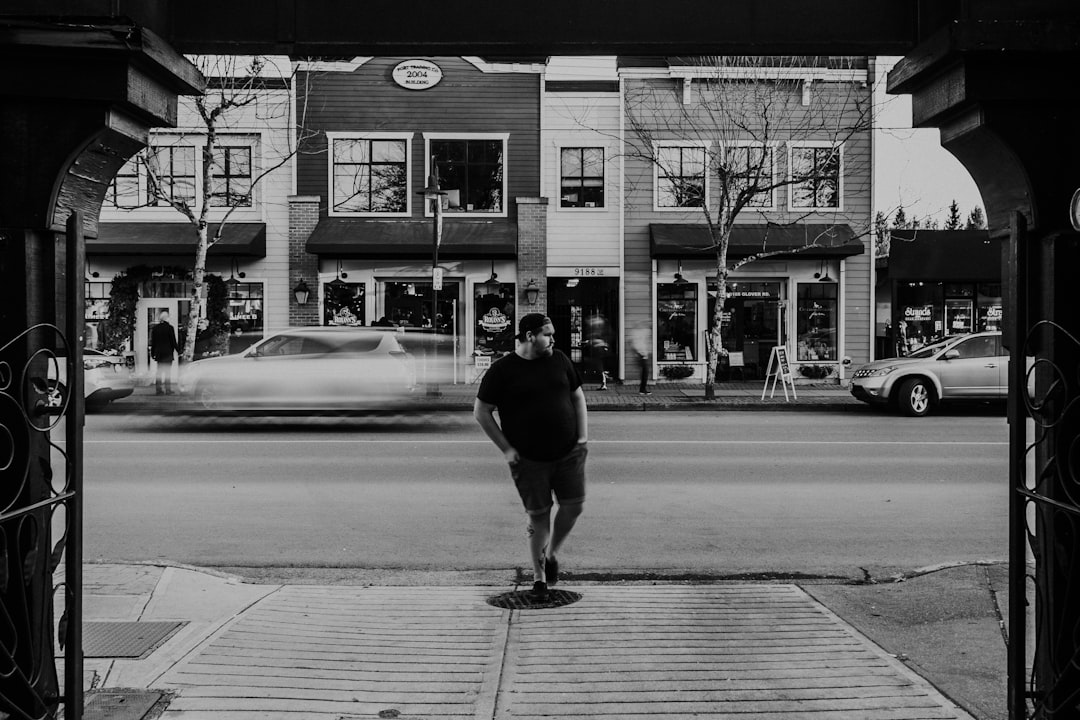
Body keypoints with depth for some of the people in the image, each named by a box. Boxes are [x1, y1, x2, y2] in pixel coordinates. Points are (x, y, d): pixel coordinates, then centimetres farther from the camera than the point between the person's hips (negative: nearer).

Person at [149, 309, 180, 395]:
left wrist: (152, 353, 14)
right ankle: (168, 390, -1)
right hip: (168, 353, -4)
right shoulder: (170, 328, -10)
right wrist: (178, 349, 3)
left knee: (159, 371, 10)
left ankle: (158, 389, 9)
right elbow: (173, 341, -8)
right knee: (168, 371, 0)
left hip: (158, 353, 4)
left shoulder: (155, 328, 4)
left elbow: (153, 342, 8)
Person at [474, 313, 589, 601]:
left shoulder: (559, 360, 6)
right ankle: (538, 576, 17)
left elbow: (577, 397, 15)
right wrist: (506, 448, -7)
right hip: (528, 458, -3)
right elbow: (481, 412, -2)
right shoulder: (502, 370, -6)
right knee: (538, 515, 1)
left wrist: (583, 437, 4)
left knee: (574, 505, 0)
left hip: (568, 453, 3)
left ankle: (552, 553, 27)